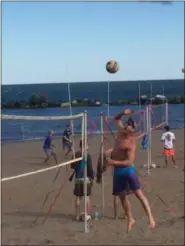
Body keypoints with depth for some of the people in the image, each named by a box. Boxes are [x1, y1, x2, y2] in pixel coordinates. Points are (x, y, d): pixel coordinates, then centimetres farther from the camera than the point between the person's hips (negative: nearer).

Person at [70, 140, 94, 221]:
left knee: (78, 197, 9)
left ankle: (77, 215, 12)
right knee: (87, 197, 4)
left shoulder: (75, 155, 1)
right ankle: (88, 215, 4)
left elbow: (72, 166, 9)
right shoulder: (87, 155, -12)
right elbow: (90, 167, -12)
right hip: (86, 178, -4)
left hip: (78, 178, 4)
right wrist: (92, 176, -1)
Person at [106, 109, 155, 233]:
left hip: (128, 169, -8)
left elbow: (130, 161, -27)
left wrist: (114, 162, -32)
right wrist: (123, 113, -2)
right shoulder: (121, 131, 1)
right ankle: (130, 219, 24)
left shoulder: (131, 143, -20)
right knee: (122, 196, 12)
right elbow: (117, 118, 18)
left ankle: (151, 218, -13)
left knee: (139, 193, -11)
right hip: (117, 170, 8)